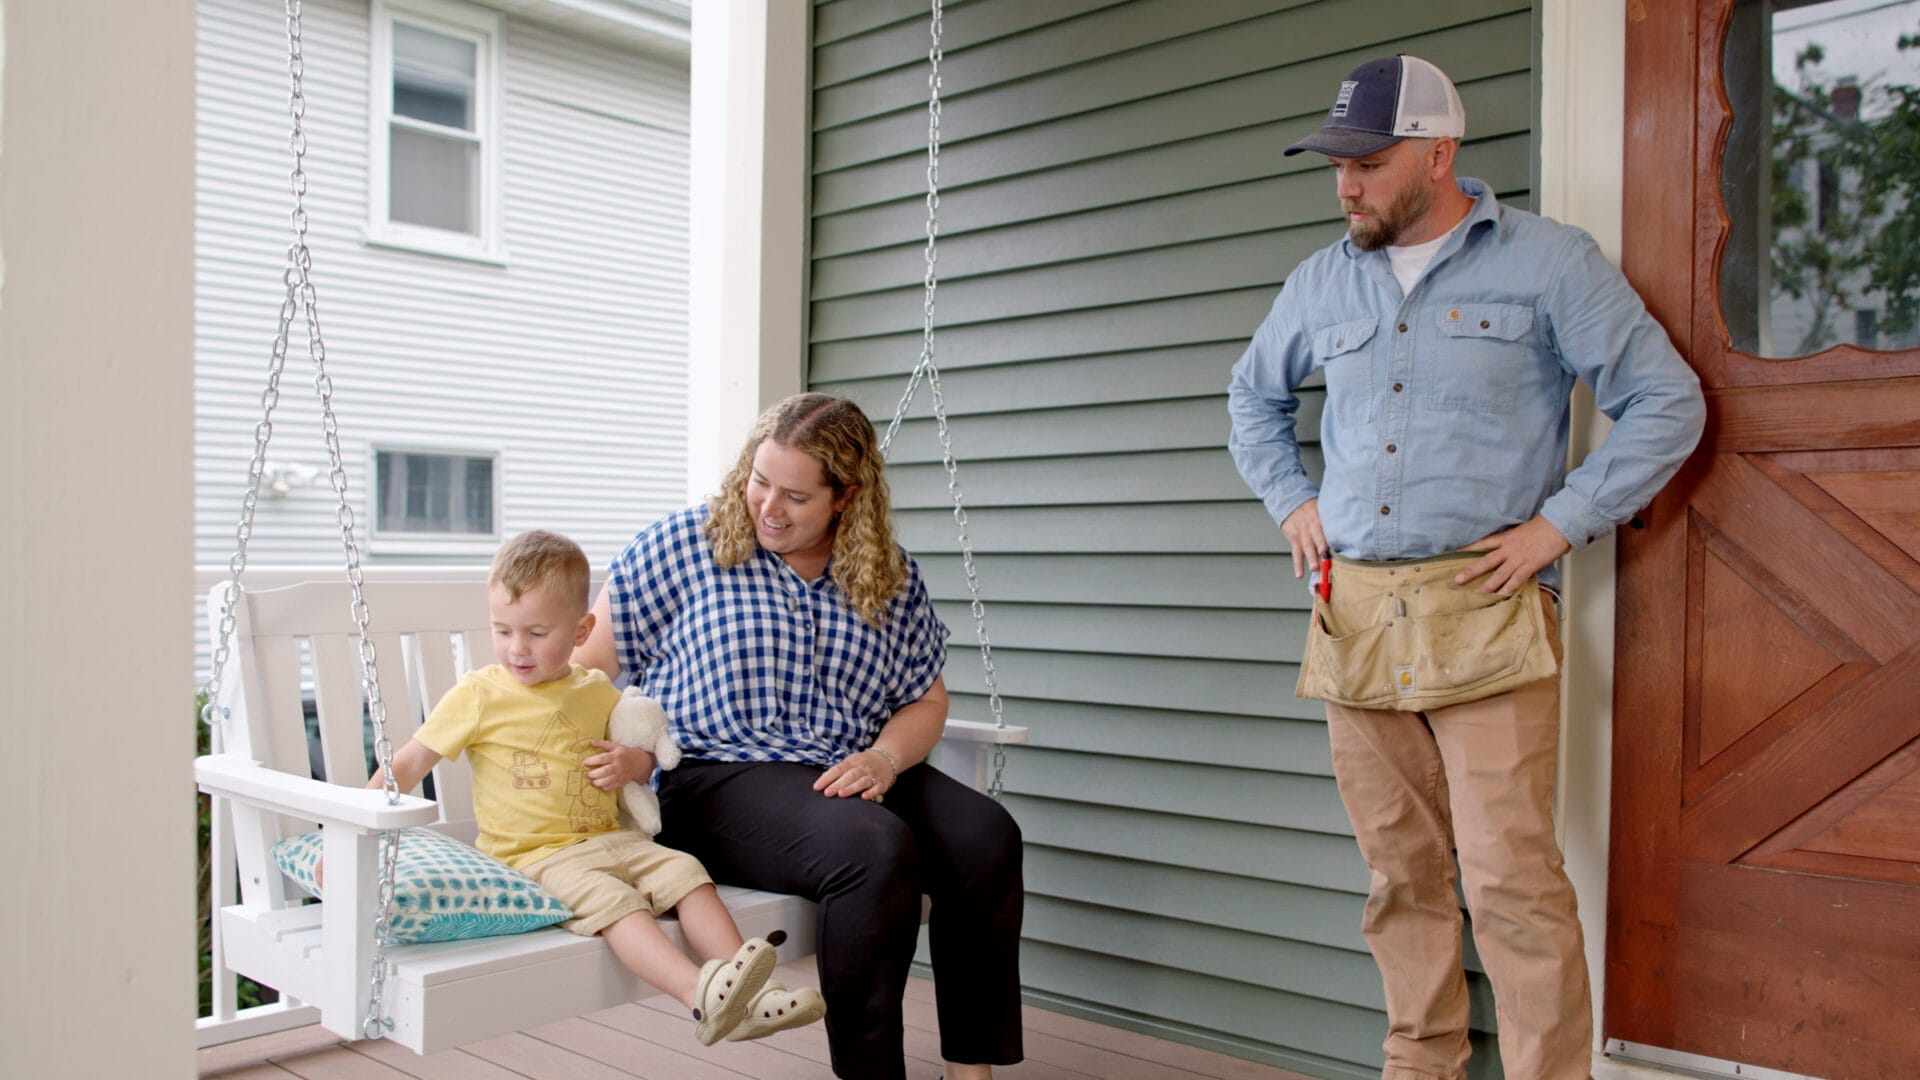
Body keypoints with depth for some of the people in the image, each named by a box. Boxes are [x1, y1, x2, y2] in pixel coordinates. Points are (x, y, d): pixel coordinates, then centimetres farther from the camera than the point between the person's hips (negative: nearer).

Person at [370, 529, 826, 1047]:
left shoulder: (598, 693, 13)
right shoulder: (478, 695, 1)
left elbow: (647, 757, 27)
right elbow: (410, 763, 5)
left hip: (611, 838, 5)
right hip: (534, 855, -5)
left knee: (684, 870, -18)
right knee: (613, 899, -31)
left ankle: (747, 1000, -24)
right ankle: (703, 996, -48)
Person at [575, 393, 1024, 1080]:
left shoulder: (892, 577, 9)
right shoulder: (683, 546, 0)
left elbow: (925, 700, 15)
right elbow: (586, 665, 2)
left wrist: (884, 758, -7)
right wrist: (619, 752, -16)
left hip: (854, 775, 5)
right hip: (718, 778, -4)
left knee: (987, 836, -22)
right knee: (878, 848, -33)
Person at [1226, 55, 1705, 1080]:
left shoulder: (1547, 260, 0)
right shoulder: (1322, 281, 14)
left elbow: (1666, 400, 0)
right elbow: (1253, 397, 29)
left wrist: (1560, 523, -8)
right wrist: (1291, 502, 15)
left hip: (1484, 604, -4)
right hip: (1352, 605, 5)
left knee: (1510, 876, -8)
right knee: (1399, 868, 11)